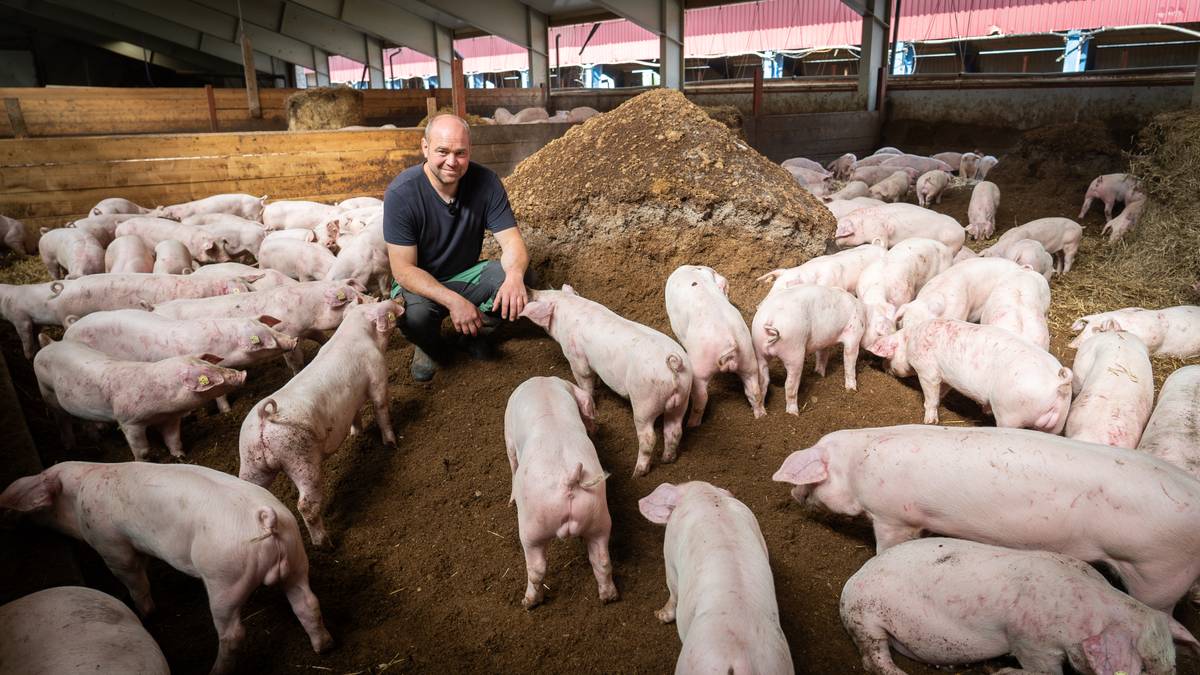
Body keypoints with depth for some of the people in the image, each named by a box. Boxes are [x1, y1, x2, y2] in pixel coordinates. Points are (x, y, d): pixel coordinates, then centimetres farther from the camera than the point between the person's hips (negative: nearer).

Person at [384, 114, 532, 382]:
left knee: (520, 277, -25)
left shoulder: (486, 182, -15)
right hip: (419, 283, -3)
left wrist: (515, 275, -42)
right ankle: (431, 347, 4)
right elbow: (403, 269, -24)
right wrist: (452, 300, -39)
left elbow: (512, 242, -17)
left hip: (467, 275, 3)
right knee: (414, 314, -37)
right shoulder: (401, 193, -23)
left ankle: (474, 331, 6)